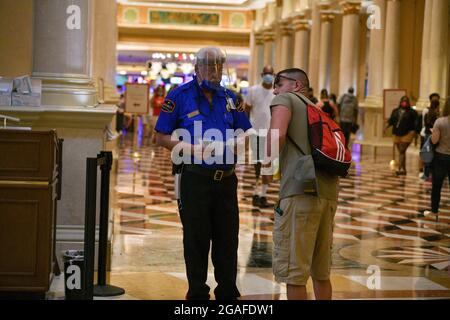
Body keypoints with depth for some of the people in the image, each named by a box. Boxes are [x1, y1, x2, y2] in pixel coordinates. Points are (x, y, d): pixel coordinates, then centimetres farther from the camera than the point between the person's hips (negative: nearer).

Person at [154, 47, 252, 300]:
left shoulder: (229, 98, 11)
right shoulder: (180, 96, -2)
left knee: (228, 238, 9)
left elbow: (247, 133, 17)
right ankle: (198, 293, 17)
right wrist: (192, 149, -17)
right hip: (195, 178, -4)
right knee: (196, 240, 4)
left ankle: (228, 293, 21)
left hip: (226, 178, 4)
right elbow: (161, 137, -3)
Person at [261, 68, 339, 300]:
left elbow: (277, 133, -13)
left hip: (302, 190, -8)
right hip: (329, 192, 8)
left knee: (293, 271, -2)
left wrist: (267, 163, 0)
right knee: (321, 272, 18)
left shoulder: (285, 100, 6)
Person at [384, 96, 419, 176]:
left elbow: (416, 123, -4)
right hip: (397, 134, 5)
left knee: (402, 151, -14)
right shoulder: (395, 111, 14)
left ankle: (399, 169, -20)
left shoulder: (412, 112, 0)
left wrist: (414, 131, -19)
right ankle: (404, 170, 18)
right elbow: (391, 120, 12)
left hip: (407, 134, -5)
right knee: (401, 152, 10)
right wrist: (386, 127, -4)